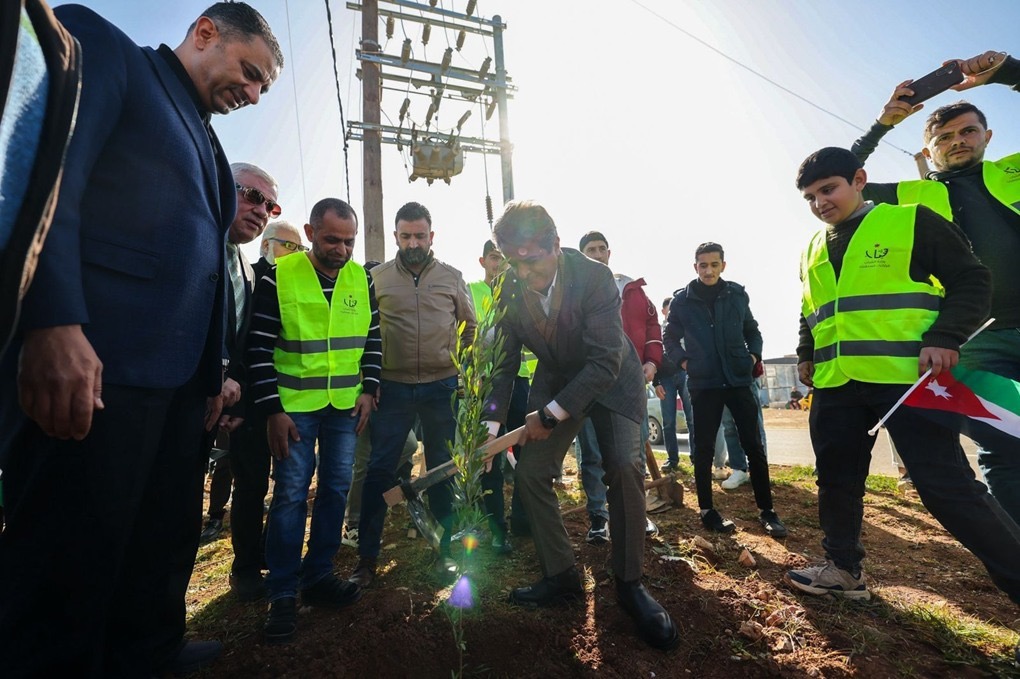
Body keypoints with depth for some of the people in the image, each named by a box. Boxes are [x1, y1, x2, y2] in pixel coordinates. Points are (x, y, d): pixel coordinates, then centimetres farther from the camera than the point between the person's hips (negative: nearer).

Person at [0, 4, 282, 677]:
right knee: (74, 556, 4)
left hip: (181, 378, 8)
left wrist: (214, 370, 16)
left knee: (169, 539, 19)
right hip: (92, 366, -8)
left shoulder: (207, 146, 23)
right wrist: (55, 323, -23)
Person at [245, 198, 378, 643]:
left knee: (335, 488, 9)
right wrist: (273, 410, -10)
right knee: (290, 494, 1)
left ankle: (318, 576, 26)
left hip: (346, 406, 4)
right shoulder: (278, 277, -7)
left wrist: (368, 389, -1)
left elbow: (372, 339, 9)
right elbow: (259, 348, -6)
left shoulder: (362, 279, 4)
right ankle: (283, 593, 17)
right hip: (294, 406, -3)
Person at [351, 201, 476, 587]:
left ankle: (444, 550, 27)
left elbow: (470, 329, 10)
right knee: (379, 470, 2)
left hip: (443, 386, 1)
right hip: (392, 387, 0)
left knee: (443, 469, 11)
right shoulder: (377, 277, 4)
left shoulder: (452, 277, 6)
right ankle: (366, 557, 18)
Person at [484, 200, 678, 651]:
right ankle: (560, 576, 17)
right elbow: (504, 361, -7)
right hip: (556, 379, 4)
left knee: (624, 467, -21)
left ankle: (629, 583, 3)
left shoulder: (596, 277, -28)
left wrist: (552, 414, -29)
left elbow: (606, 361, -30)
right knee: (529, 474, -3)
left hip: (611, 378, -3)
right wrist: (492, 425, -13)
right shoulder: (508, 289, -16)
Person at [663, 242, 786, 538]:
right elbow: (670, 339, 9)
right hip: (703, 384, -2)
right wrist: (684, 361, -6)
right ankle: (707, 510, 18)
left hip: (739, 380, 2)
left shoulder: (738, 295, 6)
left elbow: (752, 331, 17)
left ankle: (766, 510, 19)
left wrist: (754, 356, 1)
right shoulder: (682, 300, 0)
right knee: (704, 448, 5)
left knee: (754, 446, 5)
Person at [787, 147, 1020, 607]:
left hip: (907, 377, -5)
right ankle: (843, 568, 25)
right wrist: (805, 355, 15)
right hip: (835, 384, 6)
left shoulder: (911, 221, 2)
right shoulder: (811, 250, 18)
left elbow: (971, 280, -1)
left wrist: (946, 337, -15)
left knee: (947, 486, -4)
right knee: (837, 479, 10)